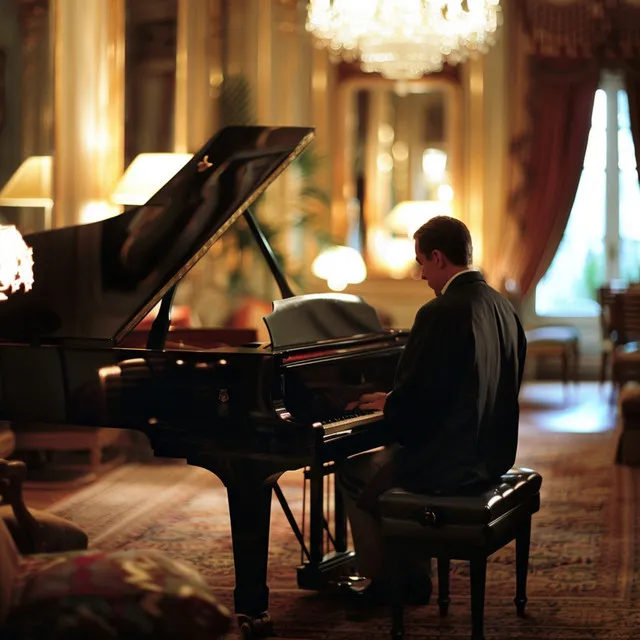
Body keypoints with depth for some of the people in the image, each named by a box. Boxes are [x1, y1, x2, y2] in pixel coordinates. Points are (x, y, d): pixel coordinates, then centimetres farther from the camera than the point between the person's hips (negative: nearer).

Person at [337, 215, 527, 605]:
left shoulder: (441, 313, -21)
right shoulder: (502, 306, 6)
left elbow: (412, 402, -21)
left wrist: (386, 404, 1)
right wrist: (397, 402, 17)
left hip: (451, 464, -8)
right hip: (492, 454, 9)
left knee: (353, 473, 13)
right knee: (388, 459, 29)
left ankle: (381, 580, 24)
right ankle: (413, 575, 31)